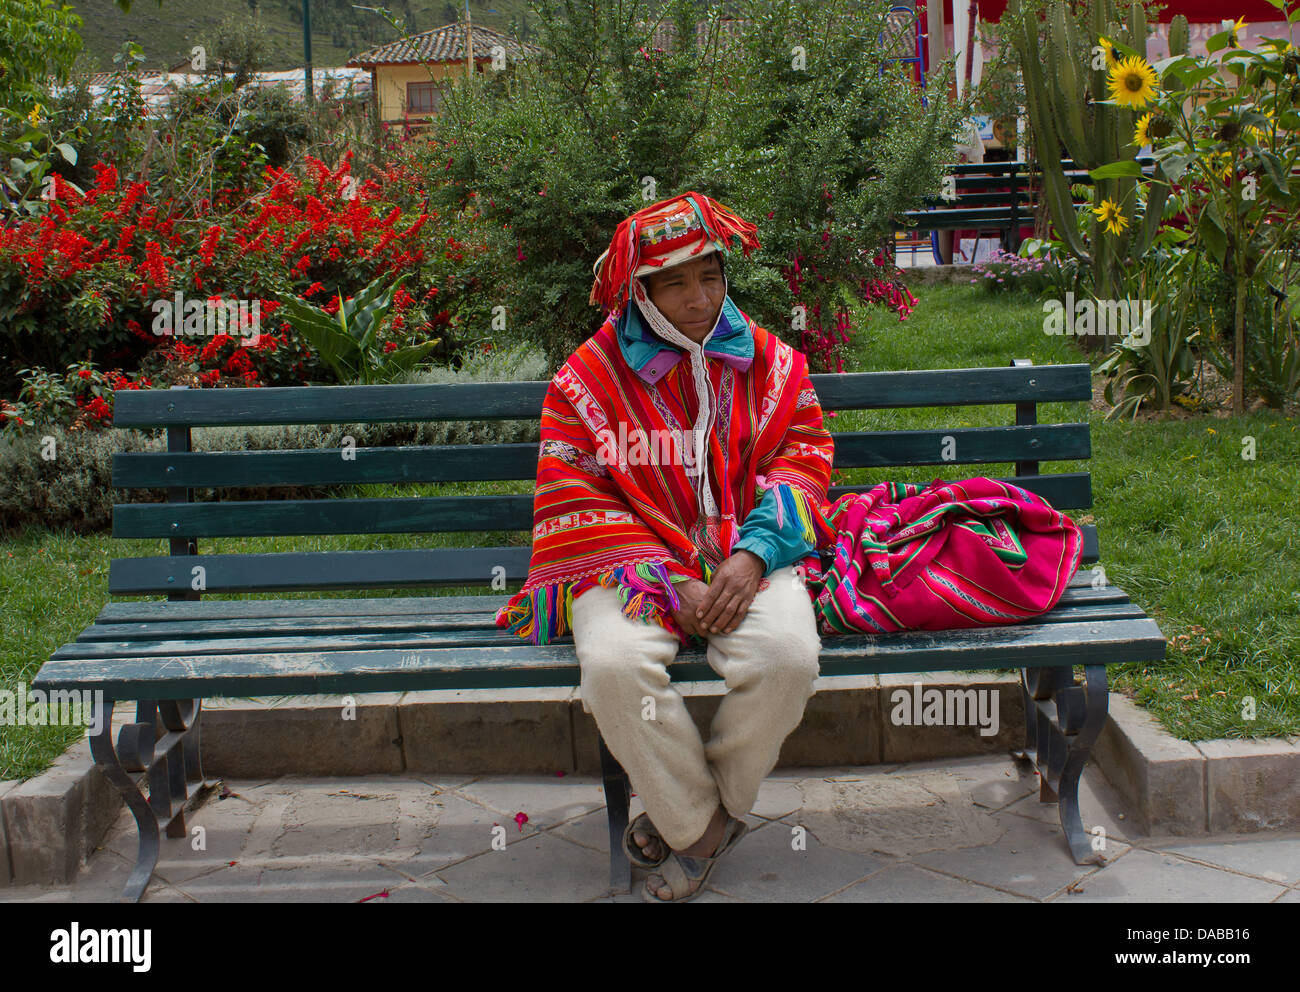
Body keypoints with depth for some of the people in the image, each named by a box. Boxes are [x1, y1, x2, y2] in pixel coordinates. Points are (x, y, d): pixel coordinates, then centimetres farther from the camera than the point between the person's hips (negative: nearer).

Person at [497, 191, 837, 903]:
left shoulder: (768, 361, 10)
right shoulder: (589, 378, 2)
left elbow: (802, 458, 6)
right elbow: (574, 503, -3)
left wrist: (752, 554, -13)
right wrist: (668, 586, -14)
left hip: (746, 555, 1)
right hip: (632, 564, -1)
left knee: (787, 655, -30)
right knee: (614, 663, -33)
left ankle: (692, 816, -2)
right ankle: (704, 822, -6)